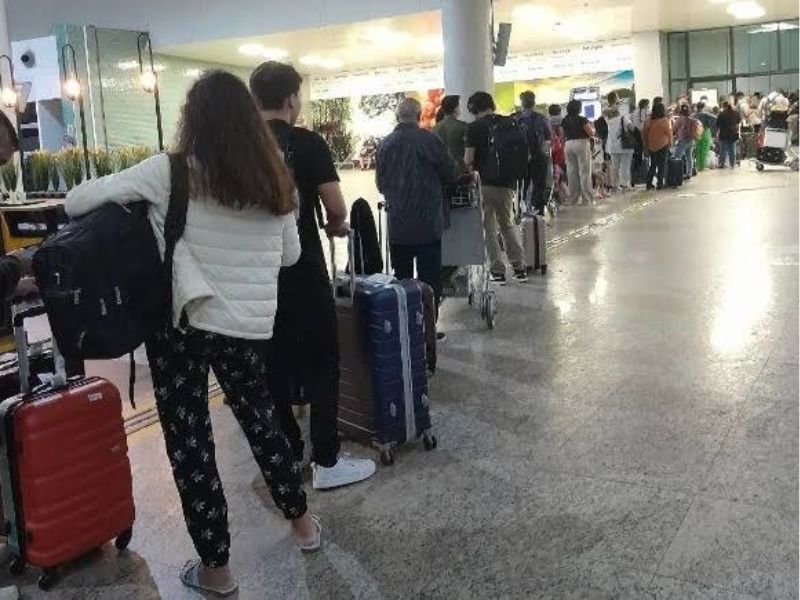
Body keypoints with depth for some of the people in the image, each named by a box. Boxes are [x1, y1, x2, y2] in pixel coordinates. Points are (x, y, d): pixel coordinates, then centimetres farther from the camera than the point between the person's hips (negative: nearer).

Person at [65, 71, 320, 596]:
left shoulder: (171, 173, -9)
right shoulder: (276, 179, 2)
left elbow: (77, 202, -7)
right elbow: (291, 254, 12)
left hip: (181, 321, -4)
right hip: (249, 325, 4)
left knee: (189, 437, 9)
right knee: (259, 414, 24)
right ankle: (302, 521, 37)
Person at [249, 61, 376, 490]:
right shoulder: (307, 143, -9)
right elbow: (336, 207, -11)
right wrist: (335, 225, 10)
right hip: (303, 272, -5)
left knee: (275, 365, 12)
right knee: (321, 363, 4)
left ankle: (288, 454, 23)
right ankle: (326, 462, 8)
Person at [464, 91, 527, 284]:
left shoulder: (474, 127, -9)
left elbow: (468, 159, -12)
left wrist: (471, 165, 9)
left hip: (484, 182, -5)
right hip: (507, 181, 5)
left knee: (489, 228, 5)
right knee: (508, 224, 18)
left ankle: (498, 271, 7)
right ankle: (520, 268, 18)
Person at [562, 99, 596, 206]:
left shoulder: (564, 121, 7)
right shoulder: (582, 119, -8)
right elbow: (592, 133, -9)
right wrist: (592, 127, 10)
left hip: (568, 145, 5)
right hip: (581, 144, -5)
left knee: (572, 172, 7)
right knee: (585, 172, -1)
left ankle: (573, 198, 9)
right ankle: (587, 198, -1)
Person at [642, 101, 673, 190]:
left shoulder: (648, 121, -1)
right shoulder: (665, 121, -14)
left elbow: (644, 134, 4)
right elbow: (669, 134, -5)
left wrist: (646, 146, 13)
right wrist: (670, 144, 12)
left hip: (652, 146, 4)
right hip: (663, 146, -4)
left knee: (652, 165, 15)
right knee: (662, 165, 4)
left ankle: (649, 184, 13)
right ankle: (660, 184, 2)